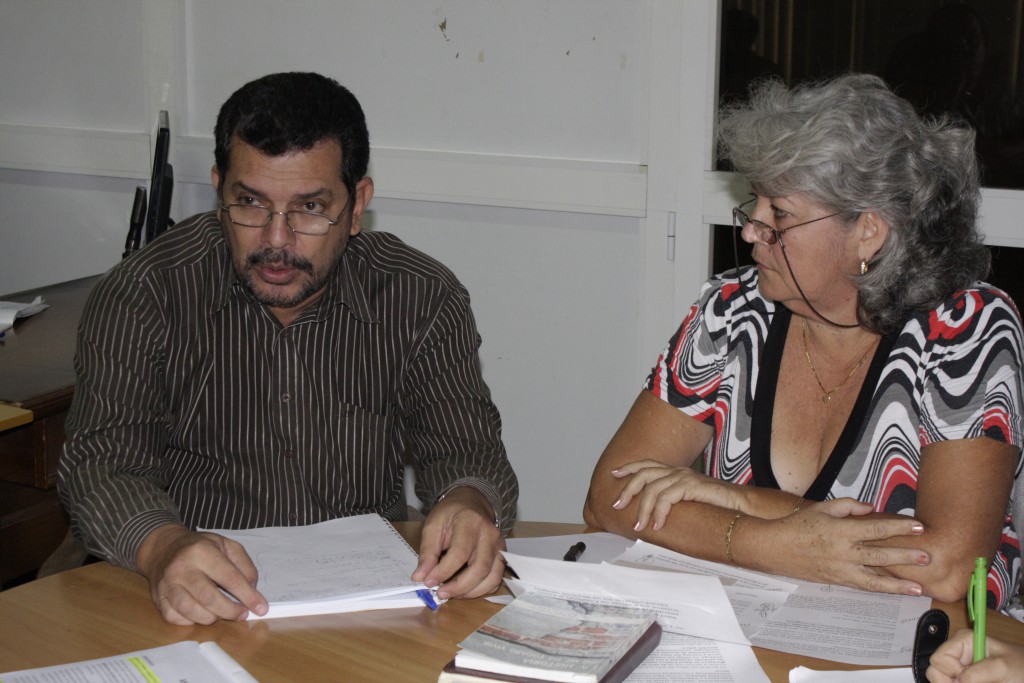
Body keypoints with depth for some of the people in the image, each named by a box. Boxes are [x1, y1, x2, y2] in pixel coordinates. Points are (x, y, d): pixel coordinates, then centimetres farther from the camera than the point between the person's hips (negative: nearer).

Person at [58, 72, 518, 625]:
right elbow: (104, 460, -12)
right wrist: (161, 545, -35)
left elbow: (465, 449, -1)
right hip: (203, 611, -1)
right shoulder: (141, 295, -6)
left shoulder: (424, 300, -2)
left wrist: (470, 503, -27)